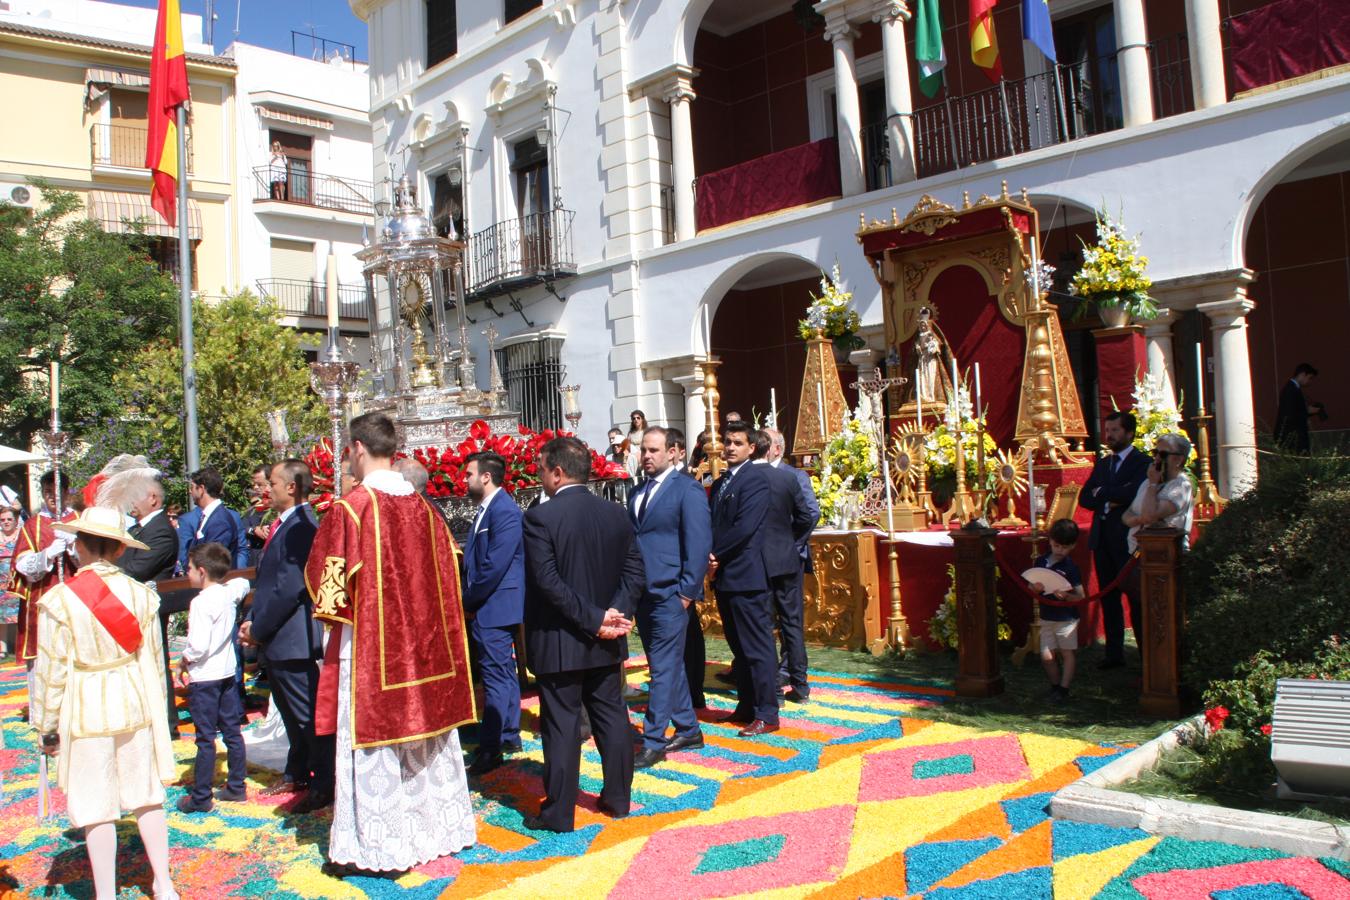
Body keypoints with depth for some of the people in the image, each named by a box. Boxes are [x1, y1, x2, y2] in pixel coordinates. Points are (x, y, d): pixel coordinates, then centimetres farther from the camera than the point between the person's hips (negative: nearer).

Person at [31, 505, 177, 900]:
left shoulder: (58, 600, -13)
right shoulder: (139, 593, -3)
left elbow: (51, 671, -8)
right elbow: (153, 660, 3)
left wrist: (48, 727, 3)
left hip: (85, 711, -3)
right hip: (136, 702, 3)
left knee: (96, 809, 7)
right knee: (147, 797, 14)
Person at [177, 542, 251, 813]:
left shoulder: (201, 602, -20)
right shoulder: (230, 592, 2)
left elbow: (198, 645, -26)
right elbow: (244, 583, 28)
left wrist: (183, 661, -9)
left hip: (204, 678, -7)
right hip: (227, 673, 7)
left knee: (205, 739, -1)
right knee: (232, 732, 14)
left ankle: (200, 798, 7)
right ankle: (236, 787, 23)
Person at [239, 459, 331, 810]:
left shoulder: (301, 527, -19)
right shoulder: (281, 525, 13)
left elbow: (290, 589, -24)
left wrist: (258, 629, -15)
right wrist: (252, 621, 6)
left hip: (293, 639, -10)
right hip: (275, 639, 10)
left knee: (308, 714, -1)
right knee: (290, 712, 21)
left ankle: (324, 787, 10)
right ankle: (296, 775, 35)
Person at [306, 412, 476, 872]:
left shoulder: (351, 506, -14)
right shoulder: (422, 506, 2)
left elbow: (325, 575, -7)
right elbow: (446, 571, 11)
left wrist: (338, 608, 12)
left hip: (369, 643, -6)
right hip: (423, 640, 6)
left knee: (374, 744, 4)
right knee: (425, 735, 16)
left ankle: (380, 845, 11)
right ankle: (437, 826, 28)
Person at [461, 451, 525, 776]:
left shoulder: (505, 511, -17)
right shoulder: (486, 509, 13)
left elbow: (495, 566, -22)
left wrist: (469, 599, -12)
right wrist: (468, 597, 7)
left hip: (495, 608, -10)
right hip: (487, 608, 10)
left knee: (497, 678, -4)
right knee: (503, 674, 17)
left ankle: (490, 749, 1)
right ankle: (509, 737, 27)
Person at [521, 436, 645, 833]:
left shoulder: (540, 518, -14)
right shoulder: (615, 513, 3)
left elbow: (548, 582, -21)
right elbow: (635, 572, 1)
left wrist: (594, 620, -18)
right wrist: (614, 614, -8)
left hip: (558, 642, -5)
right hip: (606, 643, 5)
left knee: (562, 726, 3)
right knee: (611, 717, 15)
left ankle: (558, 812, 12)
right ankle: (618, 797, 26)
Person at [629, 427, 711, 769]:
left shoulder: (687, 490, -7)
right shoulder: (638, 493, 14)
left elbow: (699, 544, -11)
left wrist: (687, 592, -14)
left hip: (669, 595, -7)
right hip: (643, 594, 7)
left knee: (664, 668, -4)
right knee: (668, 665, 15)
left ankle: (653, 743, 2)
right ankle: (688, 730, 27)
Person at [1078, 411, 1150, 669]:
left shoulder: (1142, 463, -6)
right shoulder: (1102, 463, 16)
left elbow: (1133, 493, -23)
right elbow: (1084, 498, 9)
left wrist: (1101, 493, -8)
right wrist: (1110, 500, -10)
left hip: (1127, 539, -7)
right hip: (1102, 539, 7)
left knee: (1136, 598, -1)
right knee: (1108, 598, 10)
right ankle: (1114, 653, 19)